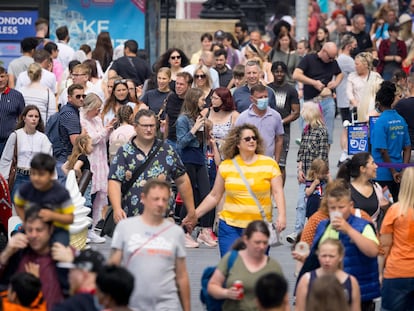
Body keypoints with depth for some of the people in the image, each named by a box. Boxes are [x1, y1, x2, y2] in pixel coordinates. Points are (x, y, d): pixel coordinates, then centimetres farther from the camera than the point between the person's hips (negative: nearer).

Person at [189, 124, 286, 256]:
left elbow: (278, 192, 0)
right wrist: (194, 215, 9)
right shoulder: (226, 166, 7)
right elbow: (214, 196, 13)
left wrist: (281, 215, -15)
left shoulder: (269, 164, 4)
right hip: (230, 226, 1)